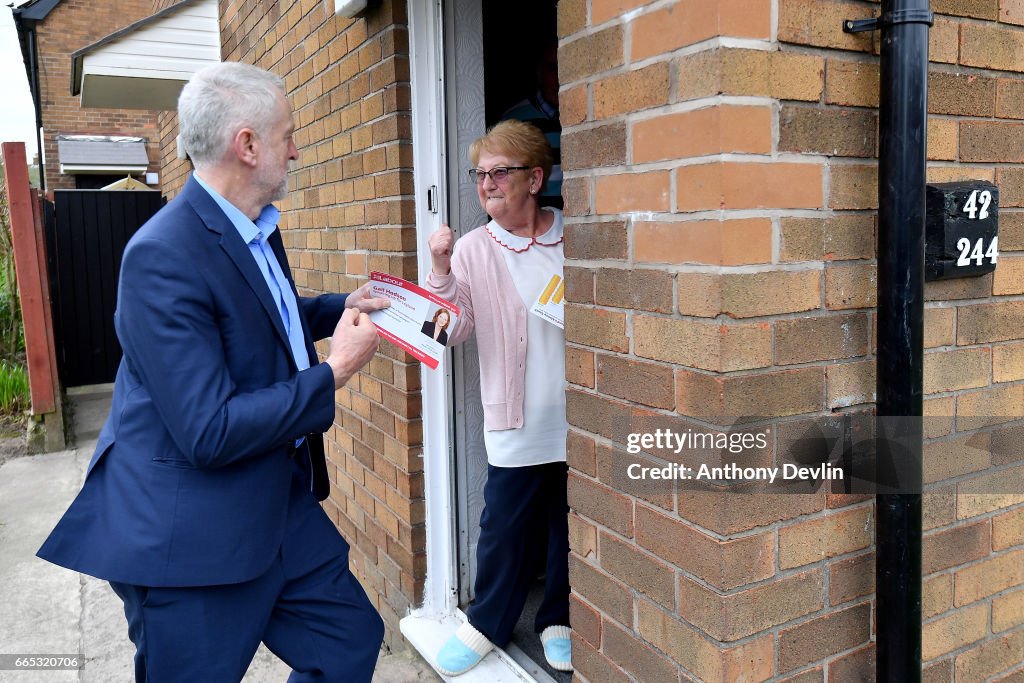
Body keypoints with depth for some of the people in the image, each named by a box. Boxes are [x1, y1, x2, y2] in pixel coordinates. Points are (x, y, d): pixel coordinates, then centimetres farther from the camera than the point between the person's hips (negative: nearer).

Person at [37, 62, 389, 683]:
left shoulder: (258, 229, 5)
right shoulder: (163, 256, -24)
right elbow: (209, 434, -27)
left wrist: (342, 307, 10)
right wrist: (334, 372, -20)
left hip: (277, 503, 9)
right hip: (190, 535, -8)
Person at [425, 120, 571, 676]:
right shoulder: (472, 251, -3)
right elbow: (449, 331, -11)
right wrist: (440, 271, -24)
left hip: (576, 417, 1)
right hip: (516, 422, -1)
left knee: (571, 526, 15)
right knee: (504, 529, 10)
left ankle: (558, 619, 37)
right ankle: (487, 624, 33)